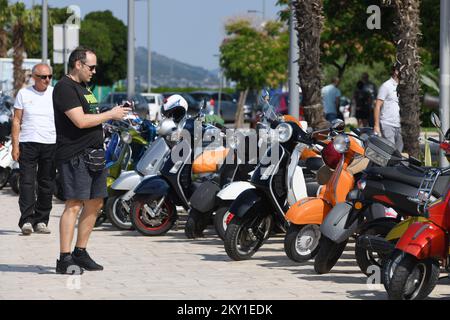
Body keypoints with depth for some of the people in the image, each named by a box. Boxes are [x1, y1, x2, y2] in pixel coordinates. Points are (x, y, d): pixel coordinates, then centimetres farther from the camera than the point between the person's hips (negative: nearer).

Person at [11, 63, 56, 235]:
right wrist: (15, 145, -2)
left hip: (51, 144, 1)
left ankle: (41, 221, 12)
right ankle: (26, 220, -11)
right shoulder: (23, 93, 5)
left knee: (46, 184, 4)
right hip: (27, 143, -1)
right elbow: (16, 120, 5)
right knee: (27, 182, -9)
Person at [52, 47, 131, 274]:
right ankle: (64, 259, -13)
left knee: (95, 203, 11)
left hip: (93, 154, 10)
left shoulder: (83, 87, 21)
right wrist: (110, 114, -10)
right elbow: (81, 121, -20)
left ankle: (80, 253, 21)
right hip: (74, 156, -10)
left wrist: (117, 114, 15)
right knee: (75, 204, -13)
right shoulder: (65, 88, -12)